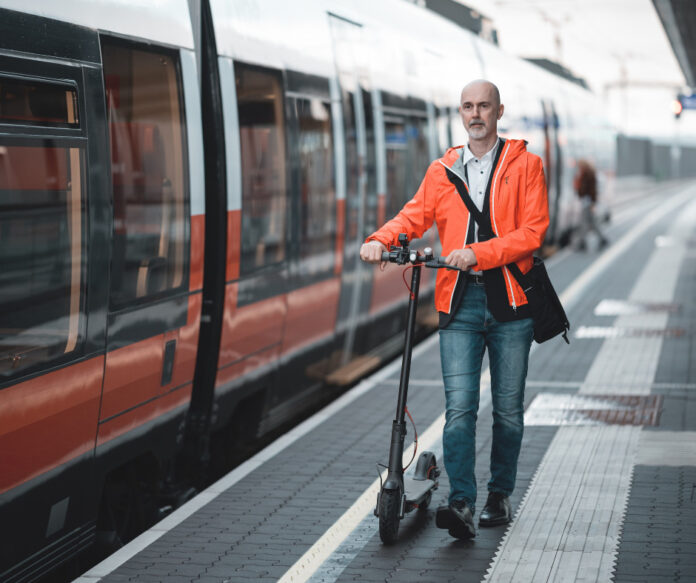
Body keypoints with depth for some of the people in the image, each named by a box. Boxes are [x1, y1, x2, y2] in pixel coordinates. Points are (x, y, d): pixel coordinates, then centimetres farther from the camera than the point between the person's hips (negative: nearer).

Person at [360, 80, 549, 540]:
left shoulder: (524, 165, 3)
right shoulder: (443, 170, 12)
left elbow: (533, 231, -6)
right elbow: (415, 215, 9)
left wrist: (478, 253, -19)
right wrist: (381, 239, -13)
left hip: (509, 301, -1)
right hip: (459, 302, 1)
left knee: (508, 408, 7)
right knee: (459, 407, -10)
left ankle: (501, 495, 23)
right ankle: (462, 502, -14)